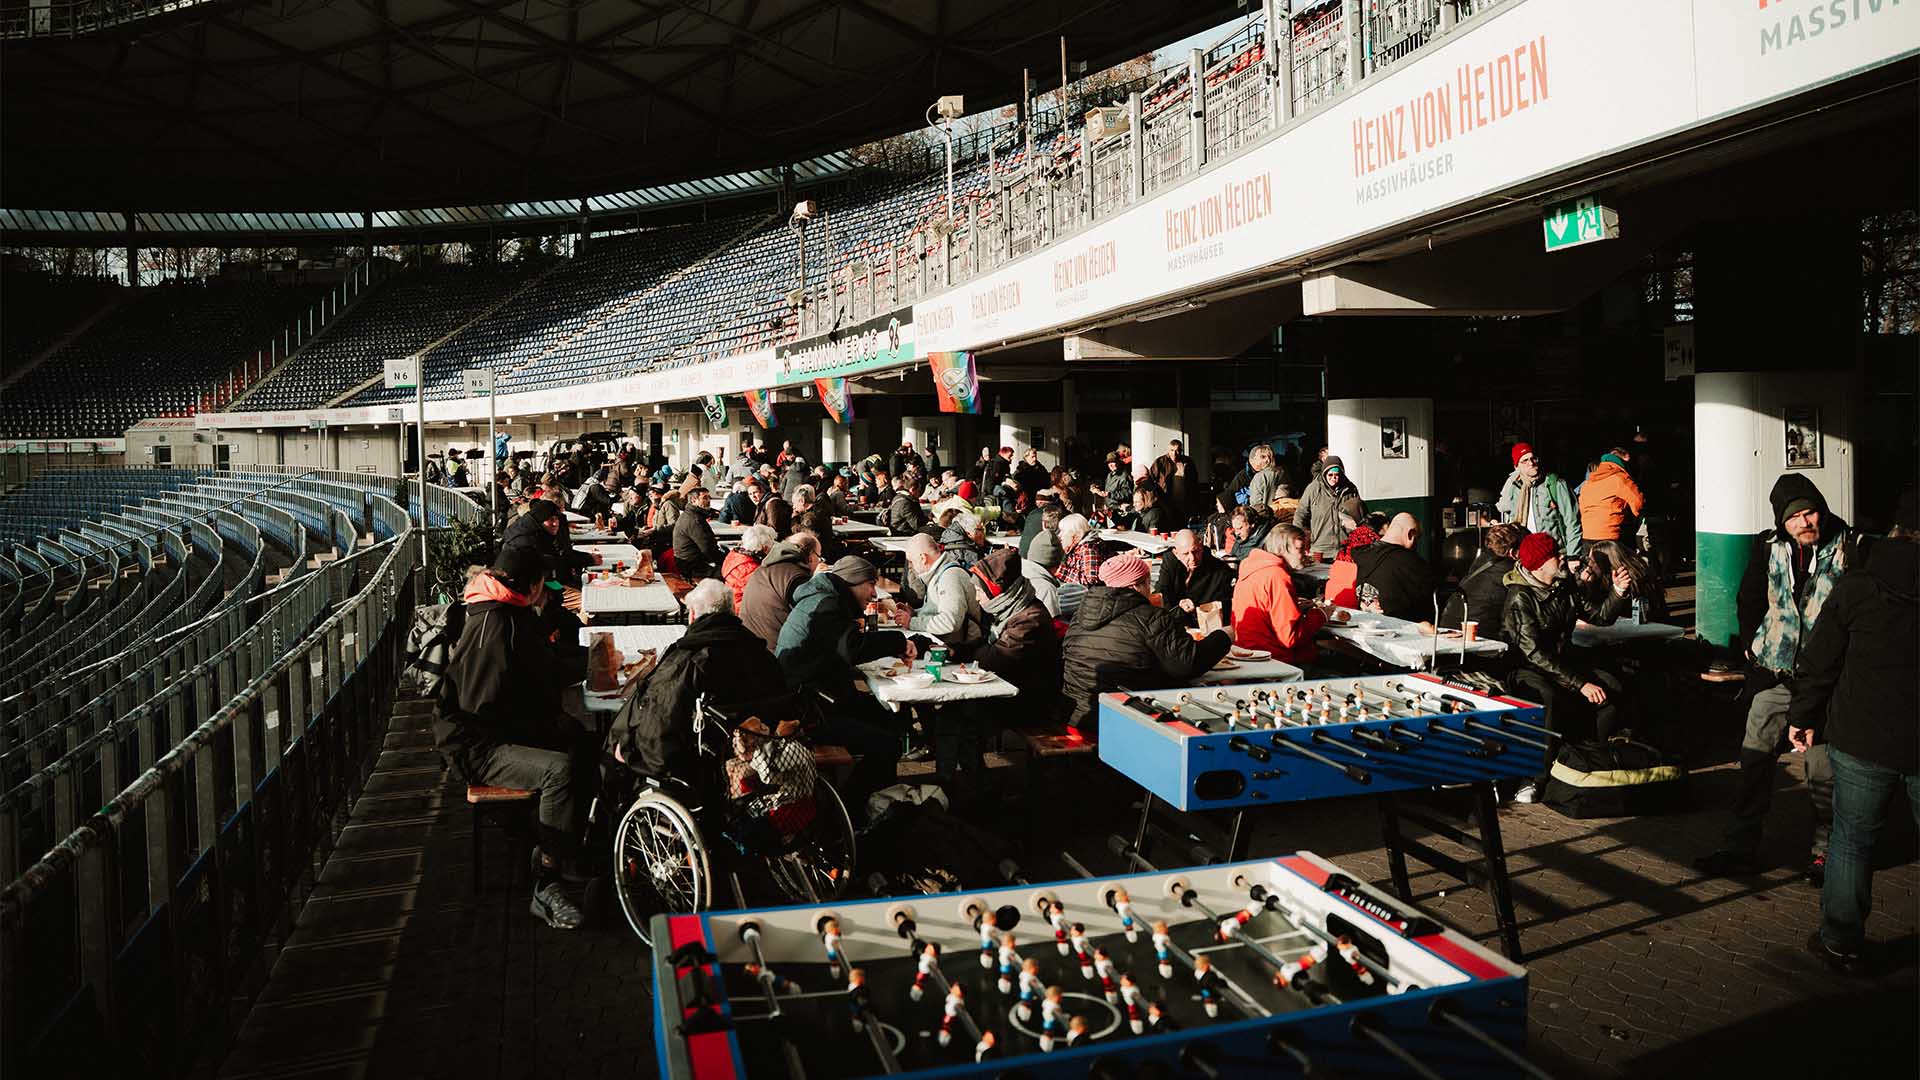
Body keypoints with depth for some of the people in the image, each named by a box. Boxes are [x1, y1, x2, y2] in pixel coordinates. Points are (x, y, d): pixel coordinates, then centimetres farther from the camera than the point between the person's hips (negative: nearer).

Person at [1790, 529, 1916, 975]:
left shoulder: (1856, 586, -9)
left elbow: (1819, 662, -4)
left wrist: (1802, 716, 7)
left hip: (1863, 741, -1)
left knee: (1852, 838, 11)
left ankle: (1841, 942, 19)